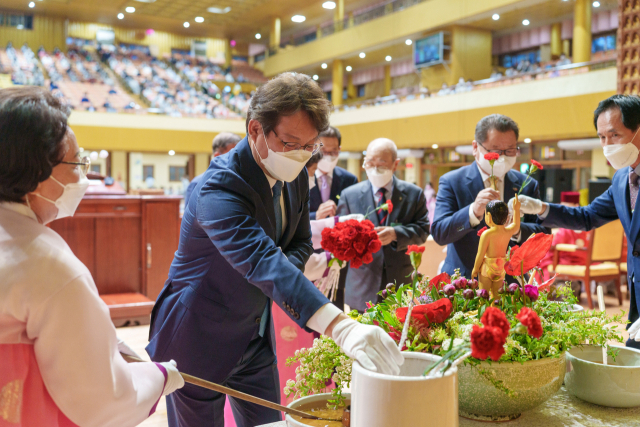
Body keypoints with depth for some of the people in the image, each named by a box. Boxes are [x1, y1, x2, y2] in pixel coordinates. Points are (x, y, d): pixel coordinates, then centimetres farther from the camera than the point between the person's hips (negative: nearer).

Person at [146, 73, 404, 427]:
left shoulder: (295, 176, -5)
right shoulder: (220, 189, -31)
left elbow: (300, 243, 7)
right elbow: (261, 261, -46)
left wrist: (284, 272, -19)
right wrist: (339, 326, -57)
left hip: (256, 336, 7)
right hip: (199, 341, -7)